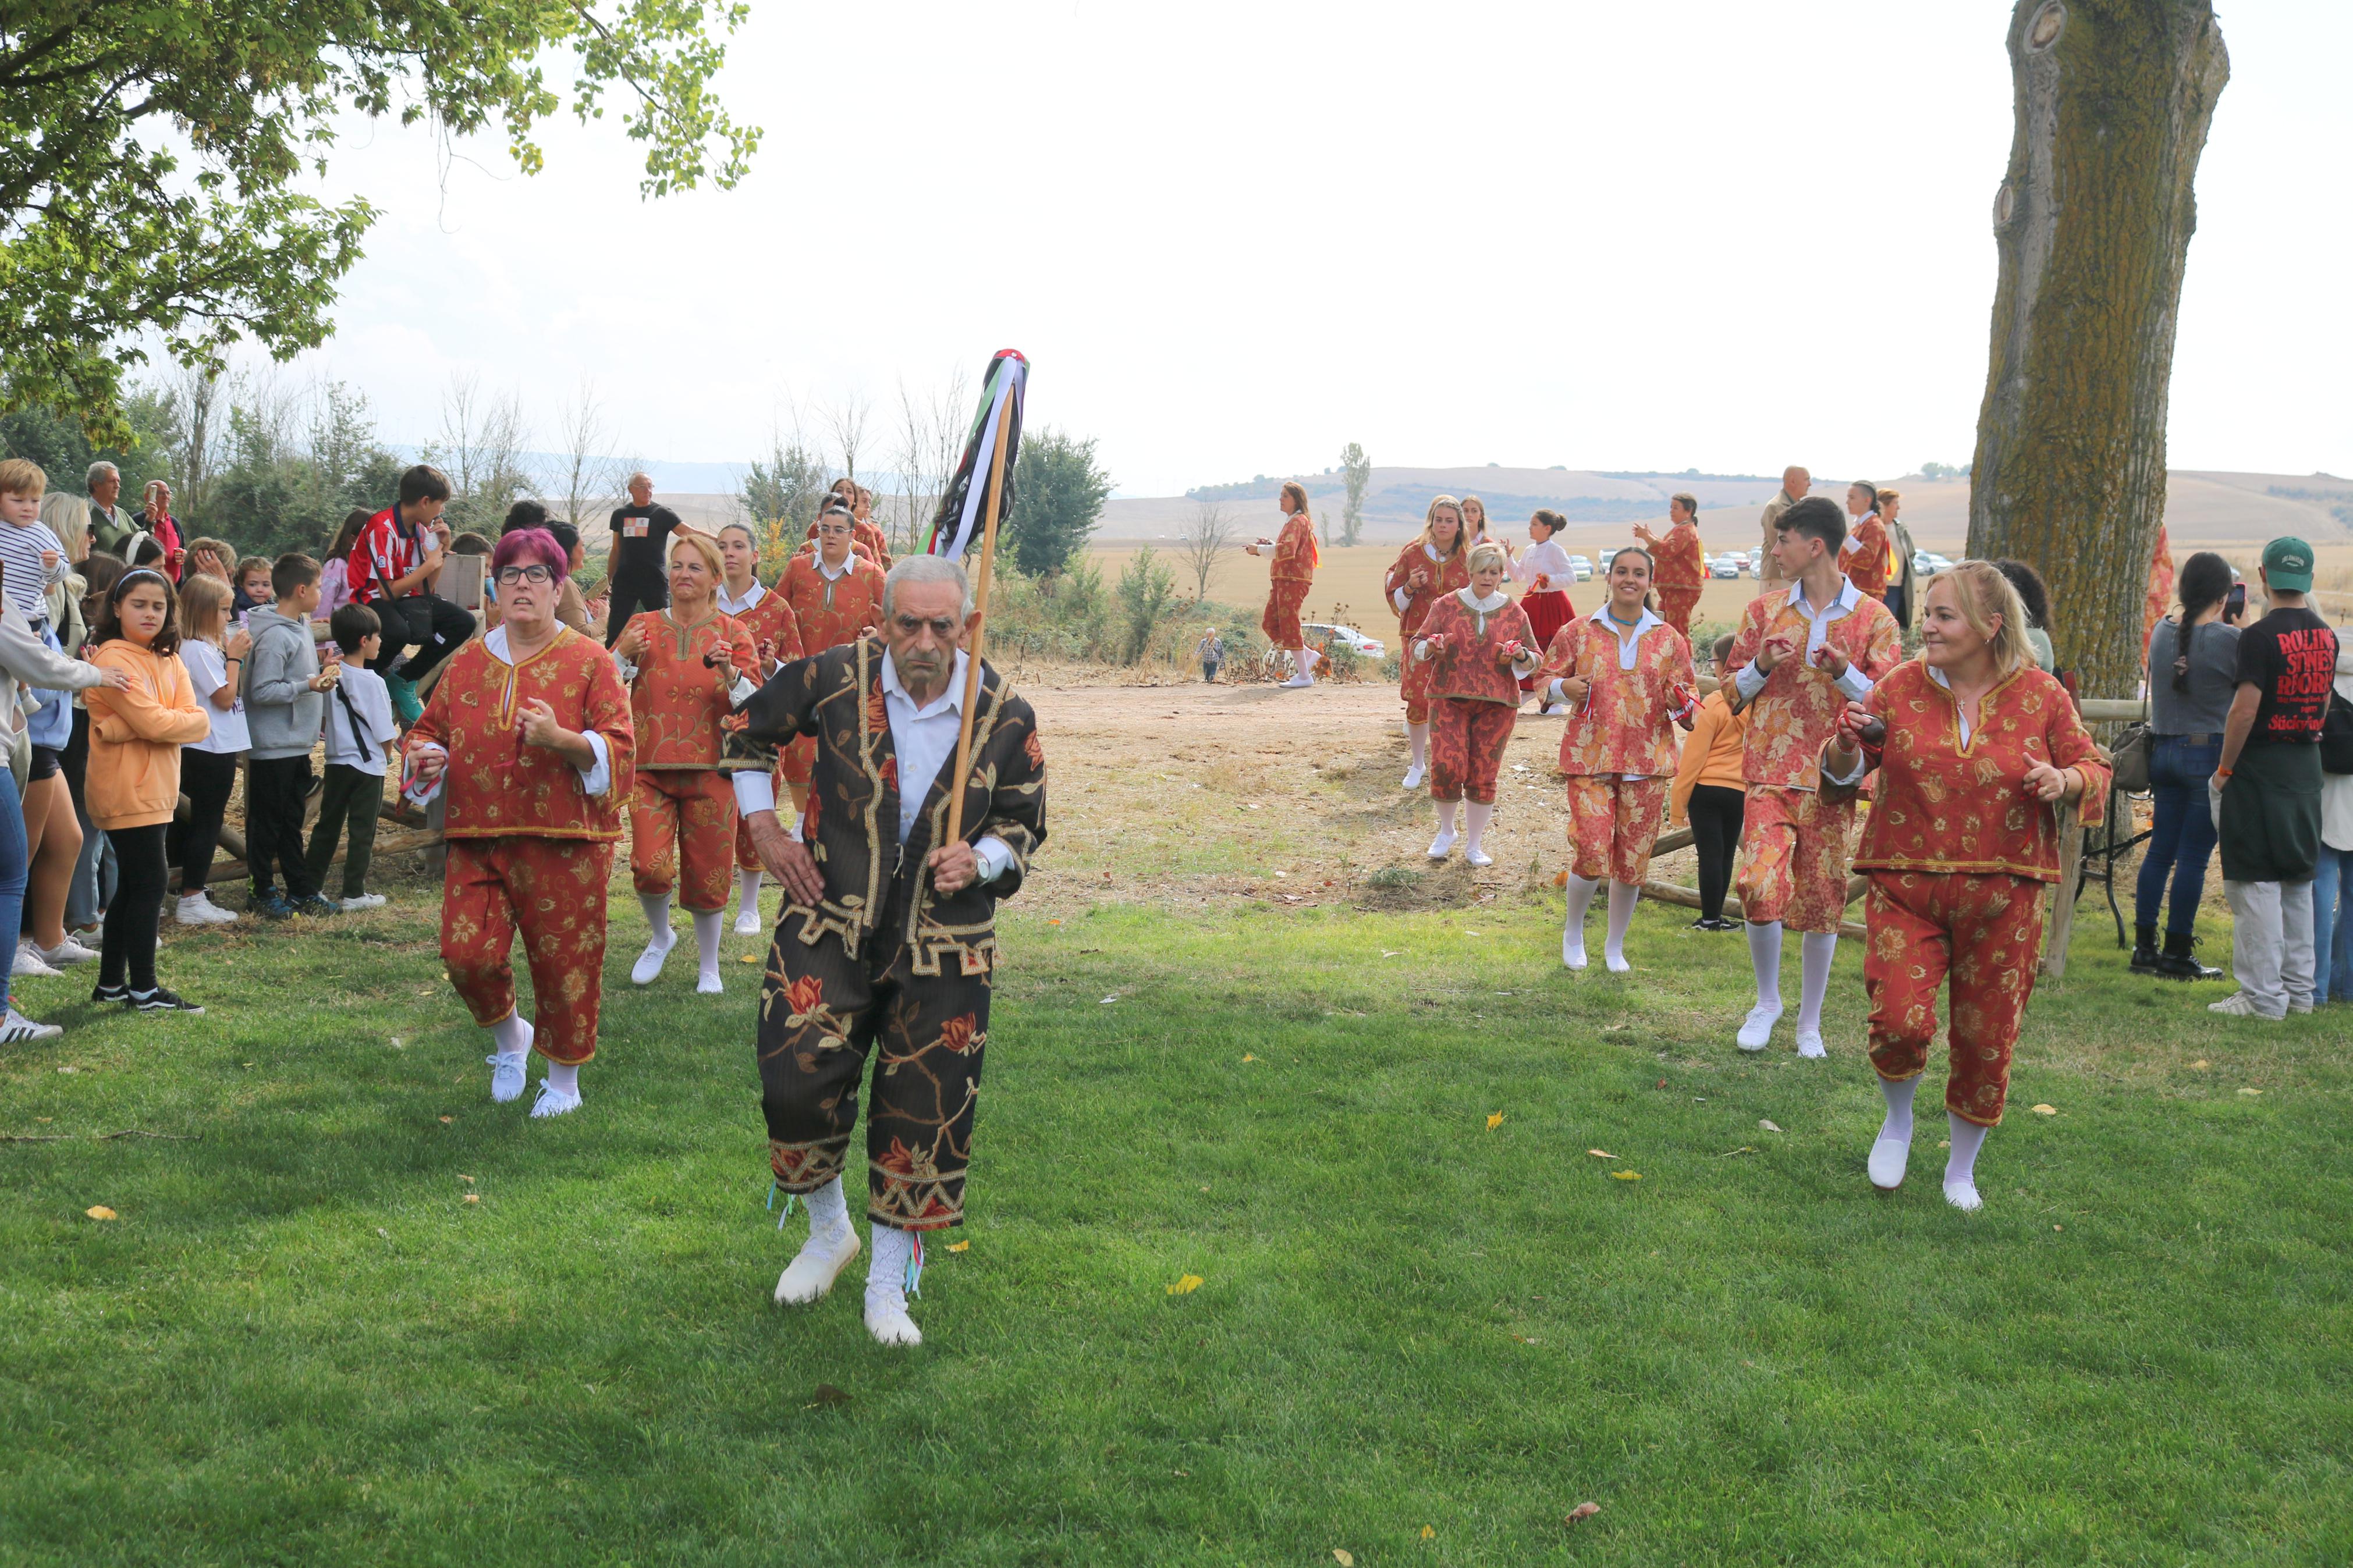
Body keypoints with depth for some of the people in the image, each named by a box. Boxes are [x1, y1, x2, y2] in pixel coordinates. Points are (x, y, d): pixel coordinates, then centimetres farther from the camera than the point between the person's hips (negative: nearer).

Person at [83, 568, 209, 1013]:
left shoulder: (169, 661, 12)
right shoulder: (113, 659, -12)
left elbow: (198, 723, -5)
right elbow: (155, 723, -24)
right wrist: (185, 720, -6)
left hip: (156, 788, 9)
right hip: (127, 789, -9)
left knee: (133, 884, 13)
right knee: (149, 882, -8)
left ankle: (111, 983, 21)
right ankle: (144, 988, -2)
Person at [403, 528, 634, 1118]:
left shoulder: (589, 660, 0)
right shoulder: (469, 662, 11)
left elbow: (620, 746, -6)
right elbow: (430, 729, 21)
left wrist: (561, 740, -23)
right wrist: (428, 757, -2)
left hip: (564, 842, -3)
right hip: (478, 838, 3)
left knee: (563, 960, 1)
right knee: (467, 954, -8)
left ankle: (564, 1081, 21)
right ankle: (509, 1040, 24)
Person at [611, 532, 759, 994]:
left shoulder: (732, 633, 3)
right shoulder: (643, 626, 6)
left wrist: (729, 673, -21)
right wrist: (623, 656, -14)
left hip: (710, 770, 0)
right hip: (651, 769, 1)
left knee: (706, 877, 4)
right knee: (650, 867, -14)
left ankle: (709, 967, 26)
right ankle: (661, 938, 17)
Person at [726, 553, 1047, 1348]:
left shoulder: (1006, 716, -7)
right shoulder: (834, 678, -9)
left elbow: (1025, 824, 7)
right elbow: (749, 732, 10)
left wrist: (982, 862, -14)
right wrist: (765, 829, 4)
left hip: (945, 947, 0)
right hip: (830, 929, 0)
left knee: (924, 1114, 4)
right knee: (797, 1085, -7)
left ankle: (887, 1287, 22)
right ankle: (829, 1230, 24)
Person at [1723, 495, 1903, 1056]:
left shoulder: (1873, 619, 0)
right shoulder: (1764, 609, 7)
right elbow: (1734, 692, 13)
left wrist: (1846, 673, -17)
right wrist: (1762, 666, -9)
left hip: (1832, 778, -1)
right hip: (1770, 773, 1)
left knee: (1822, 900, 6)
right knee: (1760, 886, -15)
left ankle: (1810, 1022, 22)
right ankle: (1767, 1000, 9)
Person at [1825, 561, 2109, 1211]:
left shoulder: (2041, 695, -1)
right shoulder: (1901, 686, 0)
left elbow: (2094, 769, 7)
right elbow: (1842, 772, 8)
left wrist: (2066, 781, -16)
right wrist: (1848, 740, -15)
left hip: (2001, 898, 0)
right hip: (1906, 887, 0)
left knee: (1986, 1038, 7)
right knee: (1900, 1019, -17)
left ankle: (1962, 1169, 30)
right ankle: (1899, 1120, 17)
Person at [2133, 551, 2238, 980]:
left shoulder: (2162, 633, 3)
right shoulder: (2230, 640, -13)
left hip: (2163, 749, 6)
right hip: (2211, 753, -6)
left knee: (2160, 849, 11)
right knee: (2194, 856, 0)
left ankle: (2144, 947, 14)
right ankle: (2177, 955, 5)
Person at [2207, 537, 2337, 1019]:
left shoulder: (2261, 637, -16)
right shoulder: (2327, 637, 7)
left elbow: (2244, 711, -19)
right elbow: (2323, 704, 16)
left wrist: (2224, 770, -10)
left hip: (2261, 767, -7)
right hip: (2307, 768, 7)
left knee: (2257, 883, -3)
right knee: (2298, 881, 14)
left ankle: (2262, 995, -3)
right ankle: (2298, 988, 20)